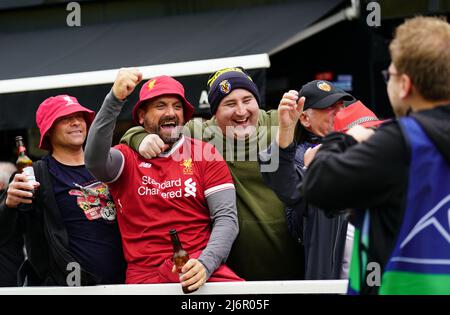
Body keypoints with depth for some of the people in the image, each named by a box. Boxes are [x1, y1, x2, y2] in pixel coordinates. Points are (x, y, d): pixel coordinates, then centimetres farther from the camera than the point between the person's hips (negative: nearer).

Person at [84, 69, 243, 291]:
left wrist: (205, 264, -16)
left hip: (204, 270, -1)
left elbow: (226, 218, 2)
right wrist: (115, 99, -25)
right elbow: (95, 161, -15)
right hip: (146, 275, 1)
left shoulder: (204, 154, 10)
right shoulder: (127, 158, 9)